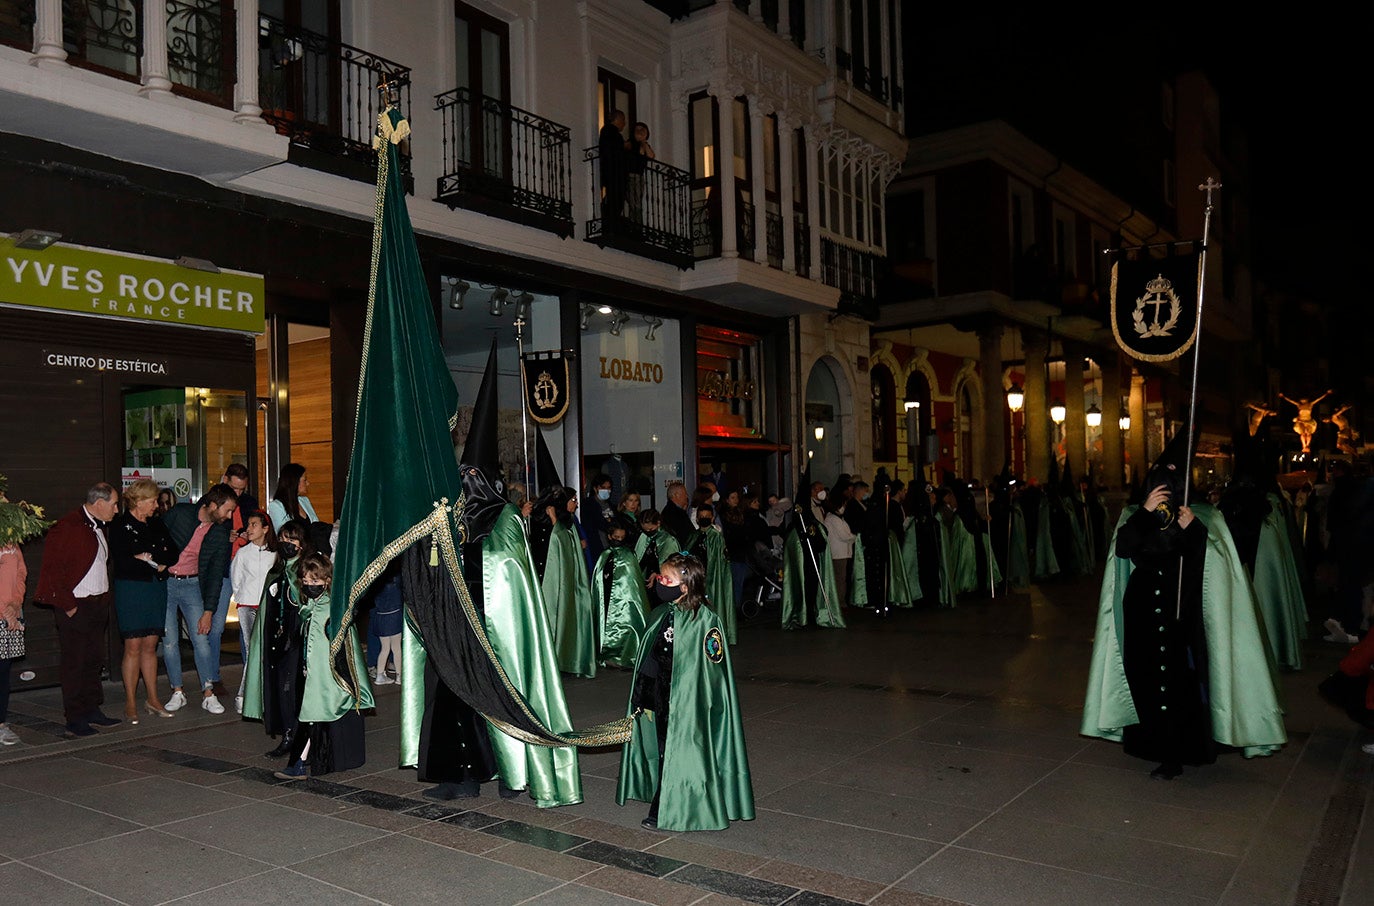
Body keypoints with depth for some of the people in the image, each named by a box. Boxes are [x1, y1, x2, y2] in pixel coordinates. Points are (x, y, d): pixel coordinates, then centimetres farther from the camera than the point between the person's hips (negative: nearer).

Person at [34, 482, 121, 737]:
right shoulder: (67, 527, -14)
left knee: (94, 661, 14)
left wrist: (105, 599, 13)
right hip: (75, 608, -8)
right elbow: (52, 570, -16)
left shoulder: (99, 528, 13)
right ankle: (75, 720, 6)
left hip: (97, 606, 8)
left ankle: (92, 710, 24)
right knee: (73, 664, 0)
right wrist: (68, 605, -14)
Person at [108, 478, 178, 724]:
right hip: (131, 590, -5)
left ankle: (152, 699, 15)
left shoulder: (156, 524, 14)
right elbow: (121, 562, -15)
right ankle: (130, 703, 5)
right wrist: (155, 563, -10)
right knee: (133, 647, -4)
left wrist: (147, 558, -9)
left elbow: (173, 554, 8)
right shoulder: (120, 526, -5)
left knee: (150, 646, 9)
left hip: (156, 588, 5)